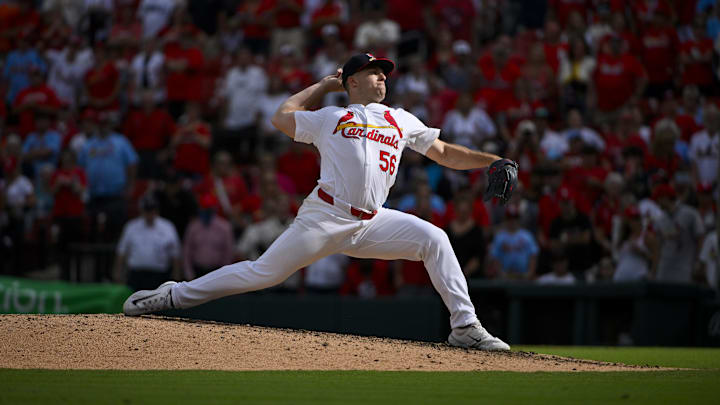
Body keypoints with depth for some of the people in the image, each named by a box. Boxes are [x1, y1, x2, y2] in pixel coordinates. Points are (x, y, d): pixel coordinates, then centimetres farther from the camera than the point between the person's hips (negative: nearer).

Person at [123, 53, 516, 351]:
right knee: (263, 273, -7)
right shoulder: (330, 117, 14)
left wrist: (492, 161, 9)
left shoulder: (400, 120, 21)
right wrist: (324, 85, 26)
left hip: (371, 225, 3)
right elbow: (282, 117, 21)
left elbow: (444, 152, 21)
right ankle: (173, 295, 4)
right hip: (325, 217, -3)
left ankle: (465, 326, -14)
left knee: (433, 238, -15)